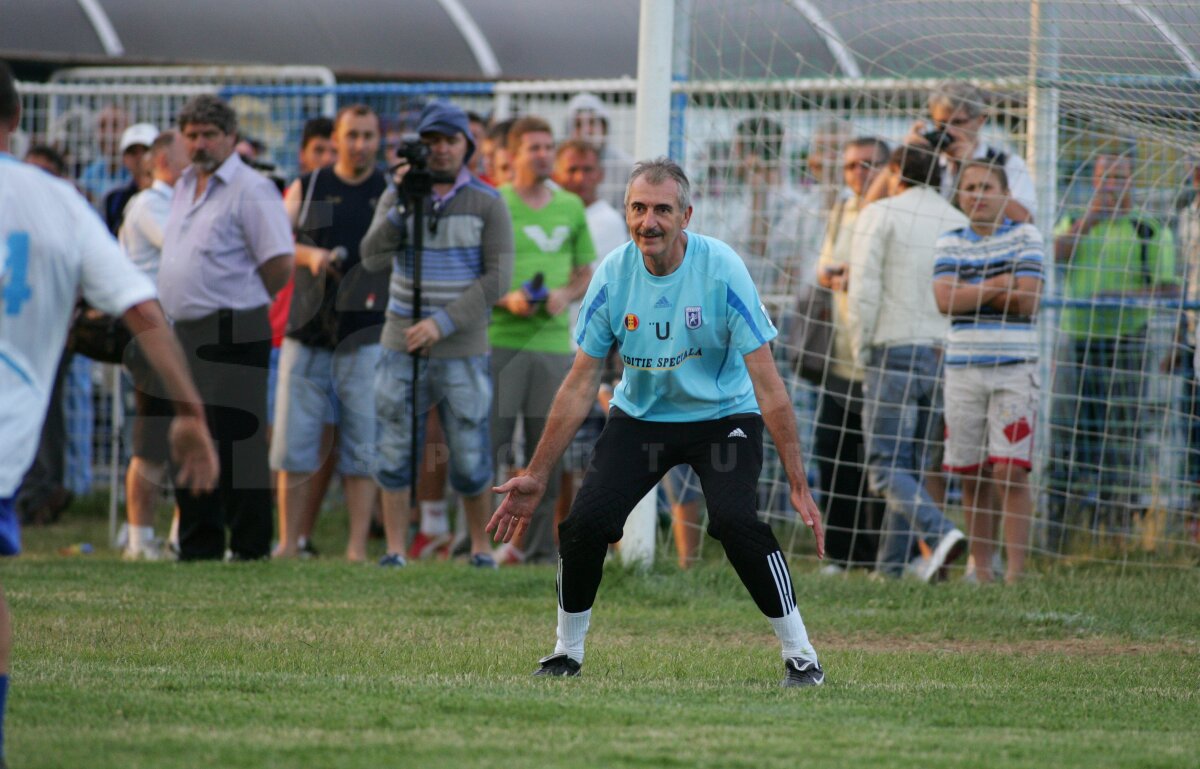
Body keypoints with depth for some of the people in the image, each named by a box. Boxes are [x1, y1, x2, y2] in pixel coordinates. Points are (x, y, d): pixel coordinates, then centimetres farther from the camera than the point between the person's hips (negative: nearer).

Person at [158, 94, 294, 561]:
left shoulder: (250, 189, -9)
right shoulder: (184, 187, 17)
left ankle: (250, 548, -5)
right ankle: (198, 549, 18)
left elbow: (280, 265, -14)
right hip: (185, 332, 9)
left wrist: (239, 303, -2)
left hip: (232, 337, -9)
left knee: (236, 444, -9)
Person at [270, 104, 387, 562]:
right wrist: (309, 254, -18)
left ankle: (357, 548, -1)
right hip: (307, 333, 2)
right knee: (293, 447, 1)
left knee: (362, 448, -3)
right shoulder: (307, 190, 11)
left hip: (366, 338, -1)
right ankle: (288, 543, 7)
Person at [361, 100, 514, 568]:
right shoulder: (397, 197, 5)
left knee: (470, 456, 0)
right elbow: (373, 258, -7)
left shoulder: (488, 204, -2)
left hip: (462, 349, -2)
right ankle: (395, 549, 6)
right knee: (394, 453, 0)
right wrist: (401, 207, -21)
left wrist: (443, 323, -15)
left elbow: (497, 277, -7)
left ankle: (480, 545, 16)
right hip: (403, 344, 2)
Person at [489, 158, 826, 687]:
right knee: (585, 521, -15)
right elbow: (580, 384, -2)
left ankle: (800, 656, -12)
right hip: (640, 418, 3)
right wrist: (537, 475, -2)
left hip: (723, 416, -3)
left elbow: (768, 387, -20)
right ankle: (567, 651, 8)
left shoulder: (722, 270, -22)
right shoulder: (613, 275, -12)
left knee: (736, 520, -27)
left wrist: (798, 484, -23)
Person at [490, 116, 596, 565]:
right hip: (499, 338, -4)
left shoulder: (571, 208, 13)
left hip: (553, 341, 4)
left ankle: (539, 546, 11)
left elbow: (586, 272, 19)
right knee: (490, 443, -8)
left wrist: (566, 295, -3)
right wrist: (506, 299, -16)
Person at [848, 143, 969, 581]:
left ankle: (941, 533, -28)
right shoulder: (959, 223, 12)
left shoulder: (881, 214, -1)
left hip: (895, 351, -5)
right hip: (943, 356, 5)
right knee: (910, 464, 12)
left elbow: (864, 288, -9)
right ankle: (890, 567, 11)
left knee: (887, 467, -5)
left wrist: (861, 350, 0)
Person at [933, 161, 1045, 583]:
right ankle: (981, 570, 10)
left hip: (1014, 369, -3)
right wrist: (997, 287, -10)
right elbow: (945, 299, -5)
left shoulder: (1025, 236, 4)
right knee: (972, 478, 4)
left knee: (1010, 472, -11)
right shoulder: (949, 243, 11)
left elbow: (1027, 300, -7)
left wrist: (971, 293, -4)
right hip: (963, 369, 3)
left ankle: (1016, 571, -12)